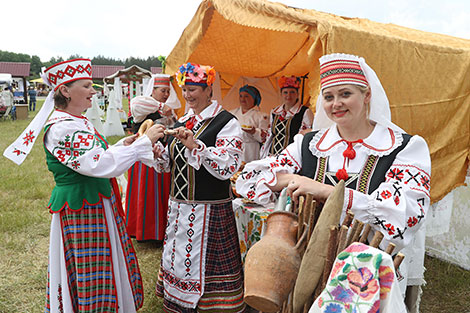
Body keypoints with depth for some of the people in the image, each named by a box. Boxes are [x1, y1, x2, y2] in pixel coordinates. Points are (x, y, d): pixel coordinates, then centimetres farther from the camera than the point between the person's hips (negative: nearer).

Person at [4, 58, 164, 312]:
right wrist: (144, 142, -26)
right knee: (91, 277, 3)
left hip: (97, 204, 10)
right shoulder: (62, 128, -21)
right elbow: (98, 165, -30)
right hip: (81, 212, -10)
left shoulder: (78, 121, 11)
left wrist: (121, 146, 9)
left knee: (107, 268, 20)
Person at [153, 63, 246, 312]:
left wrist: (195, 146, -27)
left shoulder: (226, 122, -9)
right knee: (177, 259, 16)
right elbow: (169, 163, 16)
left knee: (203, 264, 2)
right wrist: (156, 151, -4)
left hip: (210, 211, -7)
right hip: (178, 206, 7)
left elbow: (228, 167, -20)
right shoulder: (182, 122, 12)